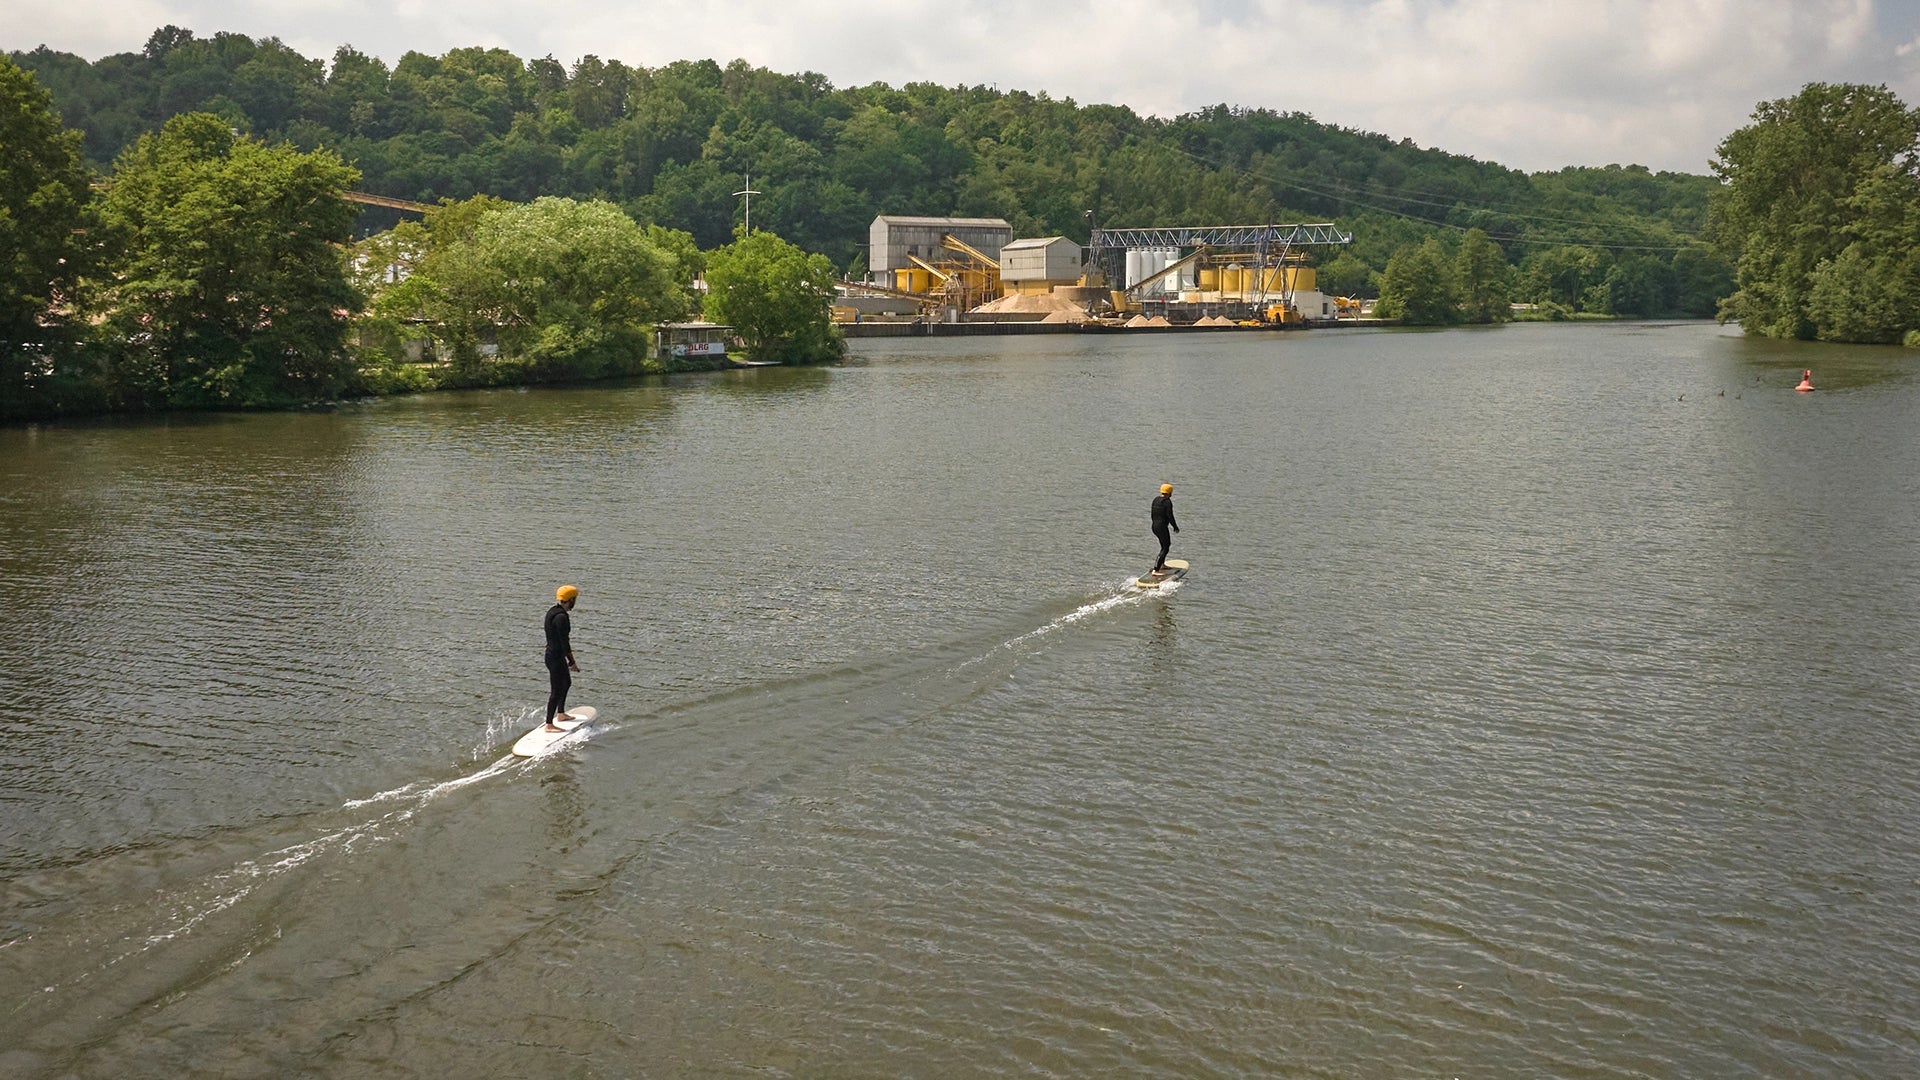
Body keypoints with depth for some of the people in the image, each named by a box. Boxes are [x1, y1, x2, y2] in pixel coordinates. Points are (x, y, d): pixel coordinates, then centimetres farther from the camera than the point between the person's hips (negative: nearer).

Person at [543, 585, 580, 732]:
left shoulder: (553, 611, 9)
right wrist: (572, 662, -18)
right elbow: (564, 642, -23)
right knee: (557, 690, -6)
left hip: (552, 653, 11)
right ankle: (549, 725, -3)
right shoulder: (561, 617, -23)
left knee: (566, 682, 26)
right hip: (556, 657, -11)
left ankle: (560, 713, 38)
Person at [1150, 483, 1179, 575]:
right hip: (1162, 527, -9)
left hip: (1154, 526, 9)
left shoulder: (1155, 500, 10)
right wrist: (1175, 527, -5)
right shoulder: (1167, 502, -15)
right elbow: (1170, 516, -17)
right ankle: (1155, 570, -13)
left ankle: (1162, 564, 36)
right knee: (1165, 549, -4)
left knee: (1167, 544, 28)